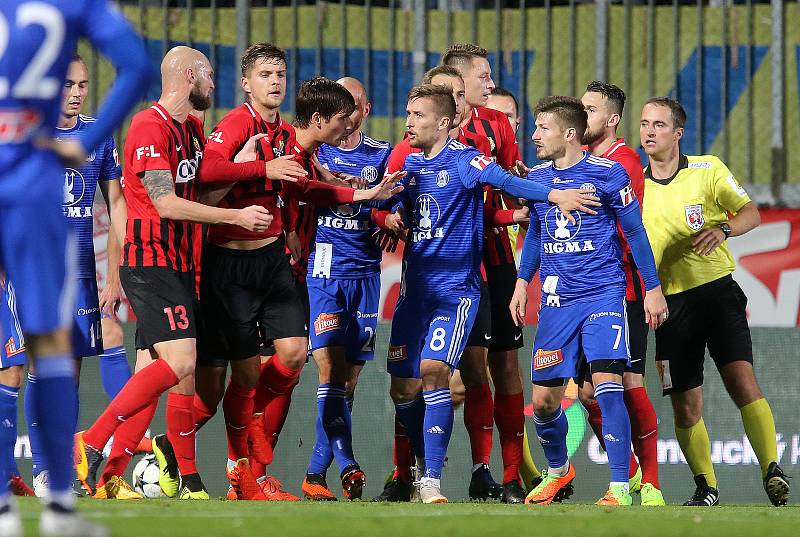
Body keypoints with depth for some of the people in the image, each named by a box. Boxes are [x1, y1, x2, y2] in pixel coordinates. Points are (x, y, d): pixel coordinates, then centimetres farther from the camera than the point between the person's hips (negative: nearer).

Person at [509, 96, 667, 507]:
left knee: (607, 386, -19)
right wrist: (523, 280, 14)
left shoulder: (608, 174, -6)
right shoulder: (537, 178, 8)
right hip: (555, 302, 5)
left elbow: (634, 231, 1)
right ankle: (558, 471, 32)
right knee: (543, 400, 5)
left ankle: (620, 488, -15)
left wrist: (653, 288, 1)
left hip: (603, 294, -5)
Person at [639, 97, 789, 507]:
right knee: (685, 407, 2)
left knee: (742, 381, -20)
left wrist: (722, 230, -19)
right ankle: (705, 487, 17)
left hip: (716, 289, -3)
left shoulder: (707, 170, 1)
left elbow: (751, 213, 1)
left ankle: (772, 472, -20)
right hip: (669, 300, 3)